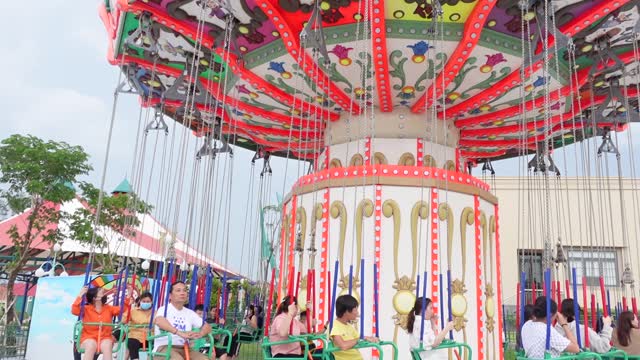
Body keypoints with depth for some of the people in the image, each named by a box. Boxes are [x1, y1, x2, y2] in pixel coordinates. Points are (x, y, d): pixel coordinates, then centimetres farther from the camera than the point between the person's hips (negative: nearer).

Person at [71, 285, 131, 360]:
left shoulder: (108, 308, 11)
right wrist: (80, 295, -20)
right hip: (88, 338, -2)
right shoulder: (86, 308, 2)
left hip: (105, 338, 2)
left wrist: (127, 297, -8)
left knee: (107, 345, -33)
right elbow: (74, 311, -14)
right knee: (91, 345, -36)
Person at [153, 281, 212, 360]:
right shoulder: (164, 309, -1)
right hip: (164, 347, -5)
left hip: (184, 348, 5)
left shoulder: (190, 313, 16)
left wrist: (200, 334, -16)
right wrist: (180, 333, -37)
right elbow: (159, 321, -25)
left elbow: (207, 326, 10)